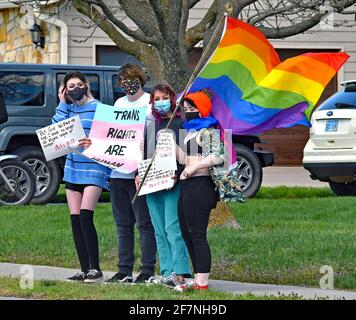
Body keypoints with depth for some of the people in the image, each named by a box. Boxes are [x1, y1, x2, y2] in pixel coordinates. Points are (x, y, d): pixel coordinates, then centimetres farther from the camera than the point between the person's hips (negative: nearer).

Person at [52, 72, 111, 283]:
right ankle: (84, 270, 10)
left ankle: (95, 269, -13)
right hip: (73, 168, 7)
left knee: (85, 218, -16)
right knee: (75, 220, 4)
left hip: (94, 168, -7)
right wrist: (62, 103, 2)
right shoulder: (69, 108, 14)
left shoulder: (98, 108, -5)